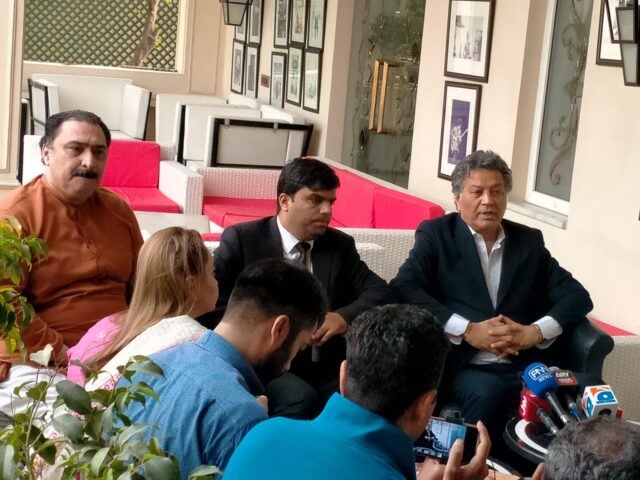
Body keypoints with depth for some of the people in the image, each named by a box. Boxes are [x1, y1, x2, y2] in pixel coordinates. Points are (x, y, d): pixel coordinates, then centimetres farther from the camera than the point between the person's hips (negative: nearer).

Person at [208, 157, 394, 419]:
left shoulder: (341, 245, 14)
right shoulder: (241, 239, 3)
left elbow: (381, 293, 6)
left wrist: (345, 317, -13)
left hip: (327, 369, 3)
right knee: (300, 398, -33)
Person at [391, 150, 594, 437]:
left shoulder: (529, 241, 17)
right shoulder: (436, 234, 8)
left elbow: (577, 296, 11)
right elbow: (403, 288, -8)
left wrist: (536, 332, -9)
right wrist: (468, 330, -16)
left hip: (525, 367, 3)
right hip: (462, 367, -3)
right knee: (488, 393, -35)